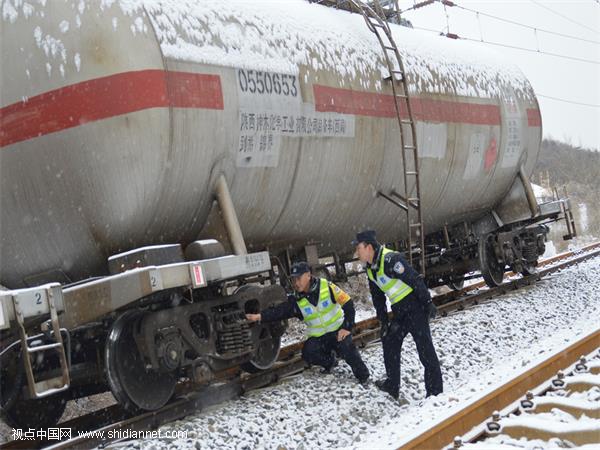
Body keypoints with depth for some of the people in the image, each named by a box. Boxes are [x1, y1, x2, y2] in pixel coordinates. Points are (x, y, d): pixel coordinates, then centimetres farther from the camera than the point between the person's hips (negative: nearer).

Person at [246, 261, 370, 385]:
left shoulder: (326, 287, -16)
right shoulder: (296, 301, -8)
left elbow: (347, 303, -13)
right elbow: (279, 311, -19)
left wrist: (347, 327, -15)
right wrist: (259, 316, -33)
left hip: (338, 330, -3)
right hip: (319, 337, 3)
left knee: (347, 348, -26)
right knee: (308, 353, -19)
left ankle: (363, 376, -4)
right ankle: (329, 361, 13)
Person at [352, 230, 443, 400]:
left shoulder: (390, 260, -22)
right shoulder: (370, 269, 8)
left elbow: (415, 279, -23)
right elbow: (378, 297, 18)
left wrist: (427, 303, -20)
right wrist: (383, 320, 16)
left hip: (415, 306, -10)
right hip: (399, 312, 10)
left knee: (425, 348, -10)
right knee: (389, 342, 17)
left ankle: (435, 391, -7)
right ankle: (392, 385, 31)